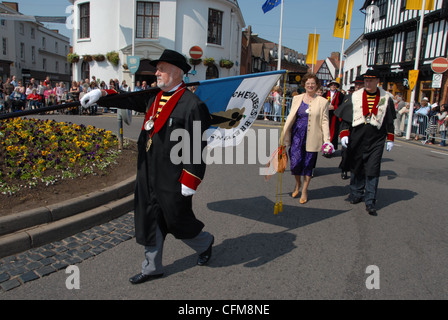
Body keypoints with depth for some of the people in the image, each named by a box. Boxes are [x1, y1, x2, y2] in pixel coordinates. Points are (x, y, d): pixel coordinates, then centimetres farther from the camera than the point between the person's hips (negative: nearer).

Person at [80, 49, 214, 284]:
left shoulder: (193, 104, -16)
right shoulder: (154, 97, 9)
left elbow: (198, 147, -18)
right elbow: (129, 99, 17)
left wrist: (190, 182, -19)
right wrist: (101, 94, 1)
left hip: (172, 180, -8)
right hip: (148, 177, 8)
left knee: (178, 219, 10)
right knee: (150, 221, 15)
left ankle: (204, 242, 41)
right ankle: (152, 267, 33)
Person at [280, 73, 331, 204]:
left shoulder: (322, 101, 2)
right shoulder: (297, 98, 9)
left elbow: (324, 121, 1)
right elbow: (291, 117, 12)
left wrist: (327, 139, -5)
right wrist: (284, 134, 9)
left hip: (312, 138, -1)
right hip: (297, 135, 2)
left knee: (308, 165, 5)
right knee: (295, 162, -5)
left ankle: (304, 190, 21)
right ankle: (298, 183, 25)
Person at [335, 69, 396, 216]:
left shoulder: (386, 98, 5)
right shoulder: (355, 96, 4)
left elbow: (390, 121, 11)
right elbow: (345, 117, 4)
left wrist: (390, 139, 9)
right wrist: (344, 134, -6)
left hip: (376, 140, -1)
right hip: (357, 139, 1)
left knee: (373, 170, -4)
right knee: (356, 168, 10)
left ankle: (370, 202, 4)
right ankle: (356, 195, 27)